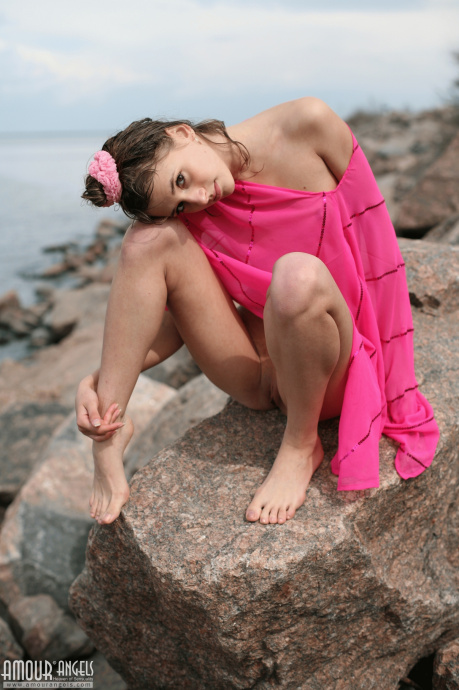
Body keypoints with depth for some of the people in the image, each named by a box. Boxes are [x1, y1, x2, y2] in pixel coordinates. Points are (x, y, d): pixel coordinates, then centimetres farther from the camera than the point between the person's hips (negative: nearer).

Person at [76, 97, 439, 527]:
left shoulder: (306, 125, -12)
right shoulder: (191, 220, -4)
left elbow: (370, 226, -6)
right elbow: (175, 318, -2)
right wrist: (97, 382, -19)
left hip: (325, 377, -2)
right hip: (255, 378, 3)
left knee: (297, 272, -38)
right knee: (149, 239, -18)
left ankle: (302, 447, -13)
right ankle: (109, 436, -16)